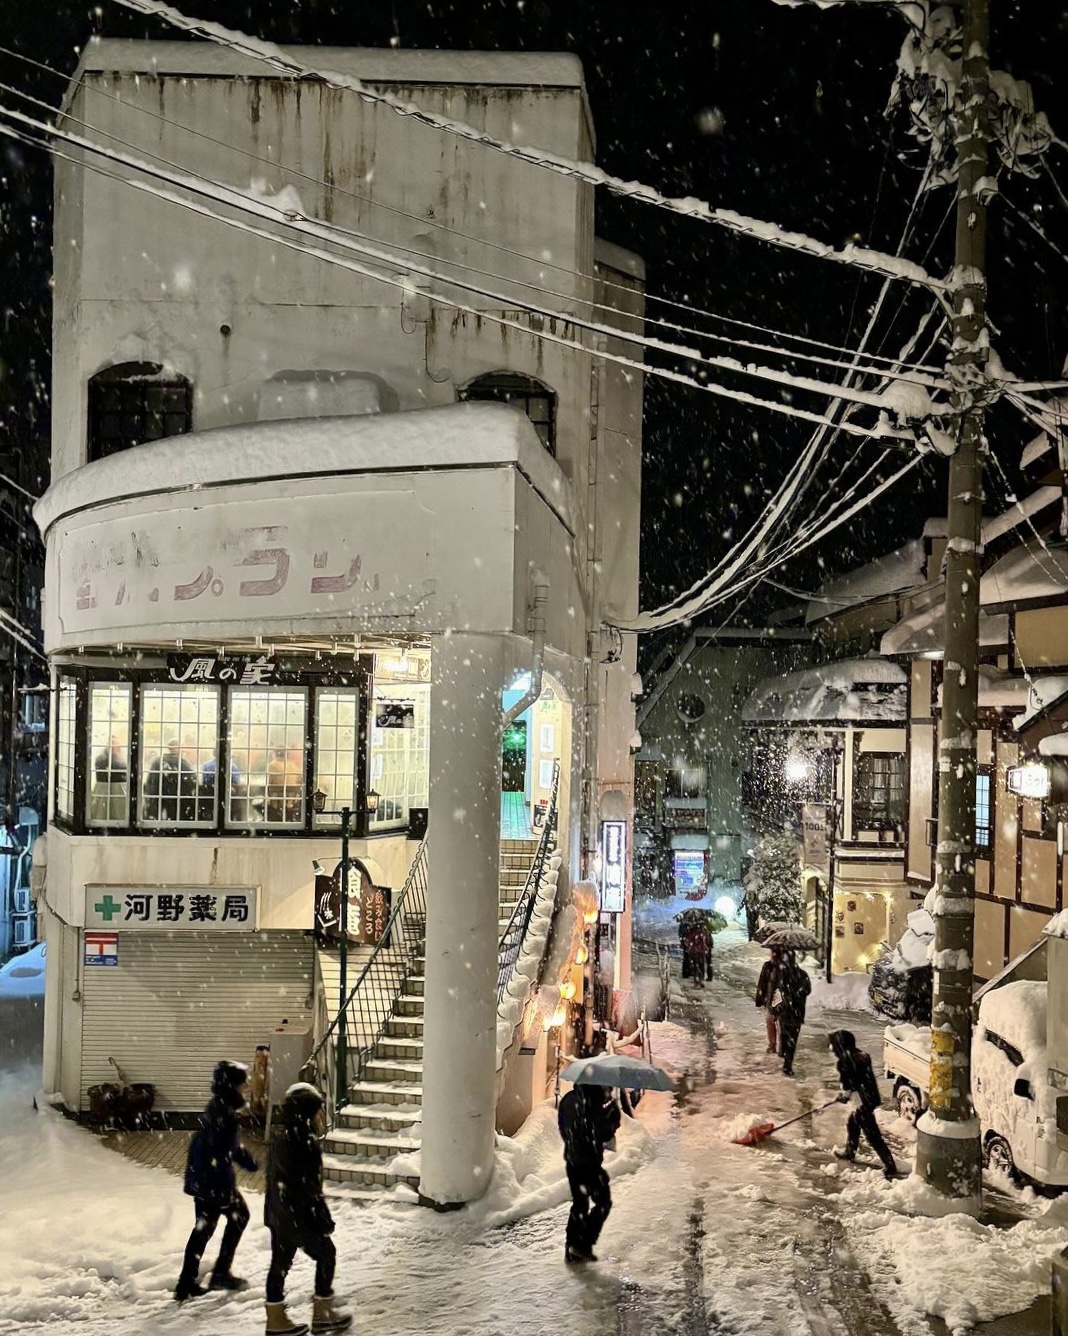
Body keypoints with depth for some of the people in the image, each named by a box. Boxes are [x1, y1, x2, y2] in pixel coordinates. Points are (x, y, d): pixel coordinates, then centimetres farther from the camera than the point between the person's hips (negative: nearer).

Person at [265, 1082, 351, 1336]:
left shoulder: (279, 1137, 4)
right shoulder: (306, 1142, -23)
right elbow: (310, 1187, -21)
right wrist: (324, 1219, -12)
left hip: (277, 1212, 8)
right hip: (300, 1215, -8)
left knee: (280, 1261, 15)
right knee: (325, 1255, 9)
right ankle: (322, 1314, 18)